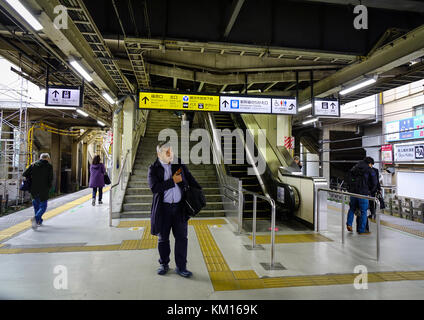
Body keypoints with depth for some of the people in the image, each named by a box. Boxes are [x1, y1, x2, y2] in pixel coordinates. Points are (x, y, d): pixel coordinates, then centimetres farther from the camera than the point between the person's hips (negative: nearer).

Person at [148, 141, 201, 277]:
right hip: (163, 208, -1)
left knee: (181, 238, 4)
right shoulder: (153, 168, -5)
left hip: (179, 207, 2)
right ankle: (164, 265, 33)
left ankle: (181, 267, 18)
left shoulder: (179, 163, 4)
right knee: (163, 238, 13)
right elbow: (154, 187, -18)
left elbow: (189, 179, 14)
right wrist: (173, 181, -18)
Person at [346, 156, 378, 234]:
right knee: (363, 211, 3)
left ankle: (349, 224, 11)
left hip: (353, 192, 5)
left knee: (352, 208, 20)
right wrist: (370, 191, 13)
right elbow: (374, 184, -1)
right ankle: (362, 230, 7)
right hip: (363, 194, -5)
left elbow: (349, 181, 15)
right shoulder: (370, 171, -1)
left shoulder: (354, 169, 14)